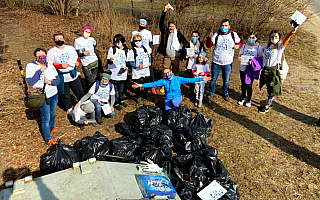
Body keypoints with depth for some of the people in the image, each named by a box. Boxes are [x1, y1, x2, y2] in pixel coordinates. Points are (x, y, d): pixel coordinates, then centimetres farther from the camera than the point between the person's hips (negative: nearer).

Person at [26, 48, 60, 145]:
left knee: (52, 113, 22)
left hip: (54, 94, 5)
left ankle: (51, 127, 50)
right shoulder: (31, 66, -9)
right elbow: (30, 82, -20)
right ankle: (48, 138, 15)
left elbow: (58, 80, 0)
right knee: (45, 118, -1)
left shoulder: (50, 66, 2)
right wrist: (40, 70, -23)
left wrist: (50, 82, -20)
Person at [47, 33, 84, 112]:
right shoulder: (51, 52, -5)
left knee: (80, 92, 12)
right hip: (62, 77, -3)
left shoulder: (70, 48, 6)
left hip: (73, 75, 3)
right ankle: (69, 108, 32)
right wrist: (61, 66, -19)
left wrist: (76, 62, -4)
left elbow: (76, 57, 20)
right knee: (65, 95, 11)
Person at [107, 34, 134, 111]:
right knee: (114, 89, 3)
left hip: (122, 73, 2)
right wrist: (110, 60, -27)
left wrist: (126, 67, -7)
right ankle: (116, 103, 18)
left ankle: (121, 100, 37)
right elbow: (108, 61, -3)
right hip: (113, 73, -2)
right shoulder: (112, 49, -1)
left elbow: (128, 61, 13)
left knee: (121, 88, 16)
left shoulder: (127, 50, 5)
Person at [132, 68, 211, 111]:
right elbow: (153, 84, -6)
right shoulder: (163, 81, -1)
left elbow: (189, 80, -9)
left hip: (177, 97, -2)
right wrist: (141, 85, -15)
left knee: (174, 102, -35)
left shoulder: (178, 79, -4)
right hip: (168, 99, 2)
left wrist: (201, 79, -18)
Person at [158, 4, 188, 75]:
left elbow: (185, 42, 9)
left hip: (176, 57, 0)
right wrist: (165, 11, -16)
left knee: (176, 72, 10)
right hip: (166, 57, 0)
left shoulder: (178, 34, 4)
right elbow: (161, 23, -9)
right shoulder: (165, 32, 2)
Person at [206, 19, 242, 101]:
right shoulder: (216, 35, -3)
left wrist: (238, 45, -8)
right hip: (216, 61, 0)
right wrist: (210, 38, -24)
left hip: (228, 62, 1)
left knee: (226, 80, 12)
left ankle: (226, 94, 31)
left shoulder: (233, 34, 1)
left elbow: (240, 42, 15)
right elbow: (209, 45, -6)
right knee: (214, 79, 11)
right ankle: (211, 92, 30)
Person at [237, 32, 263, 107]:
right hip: (243, 68, 3)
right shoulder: (244, 46, 8)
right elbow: (240, 55, 14)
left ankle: (248, 100, 20)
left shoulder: (259, 47, 0)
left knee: (249, 85, 1)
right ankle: (243, 98, 29)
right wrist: (239, 58, -10)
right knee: (243, 84, 11)